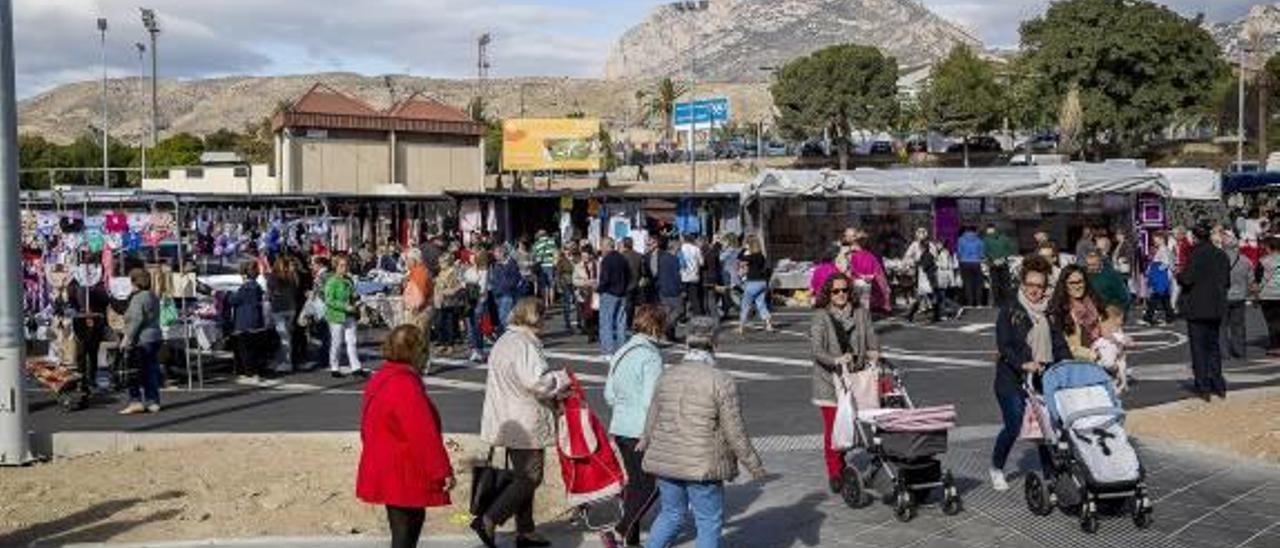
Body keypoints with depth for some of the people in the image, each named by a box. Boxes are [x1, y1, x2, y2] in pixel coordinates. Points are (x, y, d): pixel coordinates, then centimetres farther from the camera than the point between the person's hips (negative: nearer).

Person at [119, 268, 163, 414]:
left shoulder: (138, 298, -14)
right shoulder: (153, 296, 14)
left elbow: (136, 320, -20)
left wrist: (126, 338, -17)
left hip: (141, 340, -9)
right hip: (154, 338, 9)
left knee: (135, 371, -3)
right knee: (151, 370, 10)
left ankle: (136, 401, -2)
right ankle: (153, 402, 12)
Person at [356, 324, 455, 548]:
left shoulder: (380, 379, 10)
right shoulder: (405, 385, -22)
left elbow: (370, 428, 19)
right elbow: (423, 434, -23)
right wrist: (443, 470, -17)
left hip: (385, 469, 10)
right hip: (403, 475, -10)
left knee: (413, 521, 19)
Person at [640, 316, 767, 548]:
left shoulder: (667, 376, 4)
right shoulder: (721, 381, -12)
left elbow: (652, 420, 12)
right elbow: (734, 432, -11)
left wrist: (645, 443, 31)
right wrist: (753, 464, 1)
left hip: (665, 461, 5)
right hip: (701, 466, -5)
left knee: (671, 514, 21)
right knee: (710, 522, 8)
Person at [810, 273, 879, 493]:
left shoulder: (861, 313, 9)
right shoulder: (821, 317, -5)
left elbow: (871, 337, 8)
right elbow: (816, 349, -14)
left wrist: (873, 352, -14)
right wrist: (836, 360, -29)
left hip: (856, 376, 3)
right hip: (829, 378, -3)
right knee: (832, 427, -2)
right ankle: (835, 473, 8)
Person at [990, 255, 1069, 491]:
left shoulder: (1049, 313, 13)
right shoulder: (1009, 312, -2)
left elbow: (1059, 343, 11)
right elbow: (1004, 346, -10)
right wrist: (1023, 364, -25)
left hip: (1044, 377, 4)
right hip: (1013, 380, -4)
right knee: (1014, 427, -7)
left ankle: (1051, 473, 10)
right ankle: (996, 468, 17)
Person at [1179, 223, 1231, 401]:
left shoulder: (1196, 254, -15)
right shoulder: (1221, 255, 4)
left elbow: (1187, 279, -19)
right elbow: (1227, 282, 9)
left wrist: (1179, 275, 1)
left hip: (1197, 308, -6)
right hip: (1216, 308, 6)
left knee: (1198, 347, 1)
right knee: (1213, 345, 17)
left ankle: (1204, 388, 1)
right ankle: (1218, 385, 19)